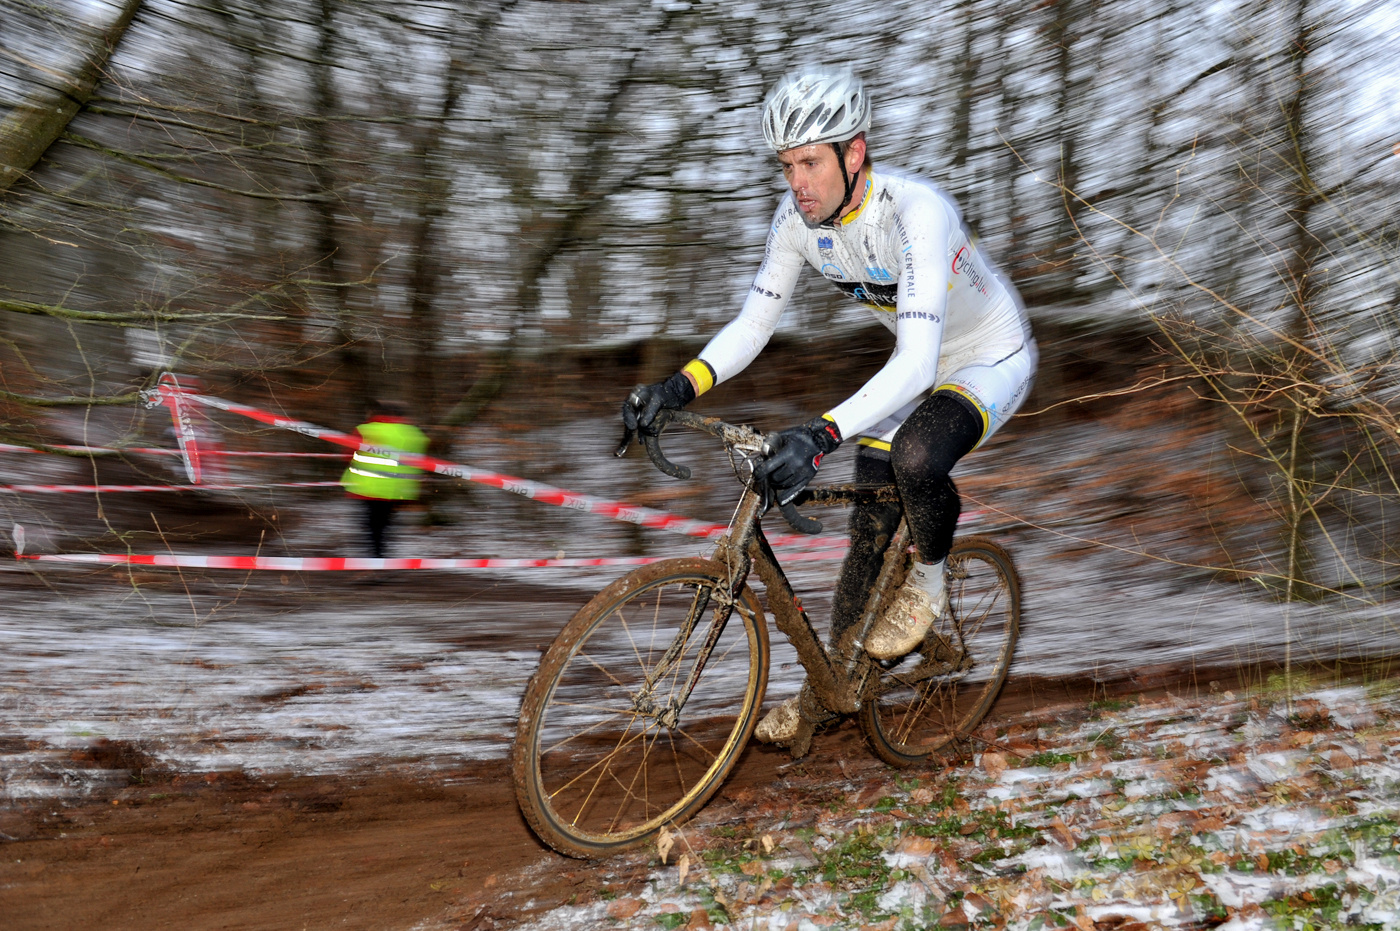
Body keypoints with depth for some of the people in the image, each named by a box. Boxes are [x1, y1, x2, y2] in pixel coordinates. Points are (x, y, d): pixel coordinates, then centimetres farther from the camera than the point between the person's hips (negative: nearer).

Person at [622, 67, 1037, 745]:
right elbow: (752, 324, -11)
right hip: (916, 365, 7)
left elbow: (916, 366, -45)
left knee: (914, 457, -36)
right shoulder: (797, 217, -16)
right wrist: (678, 387, -28)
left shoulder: (916, 212, -37)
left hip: (993, 361, -6)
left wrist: (822, 435, -58)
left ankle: (929, 581, -4)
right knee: (868, 525, 7)